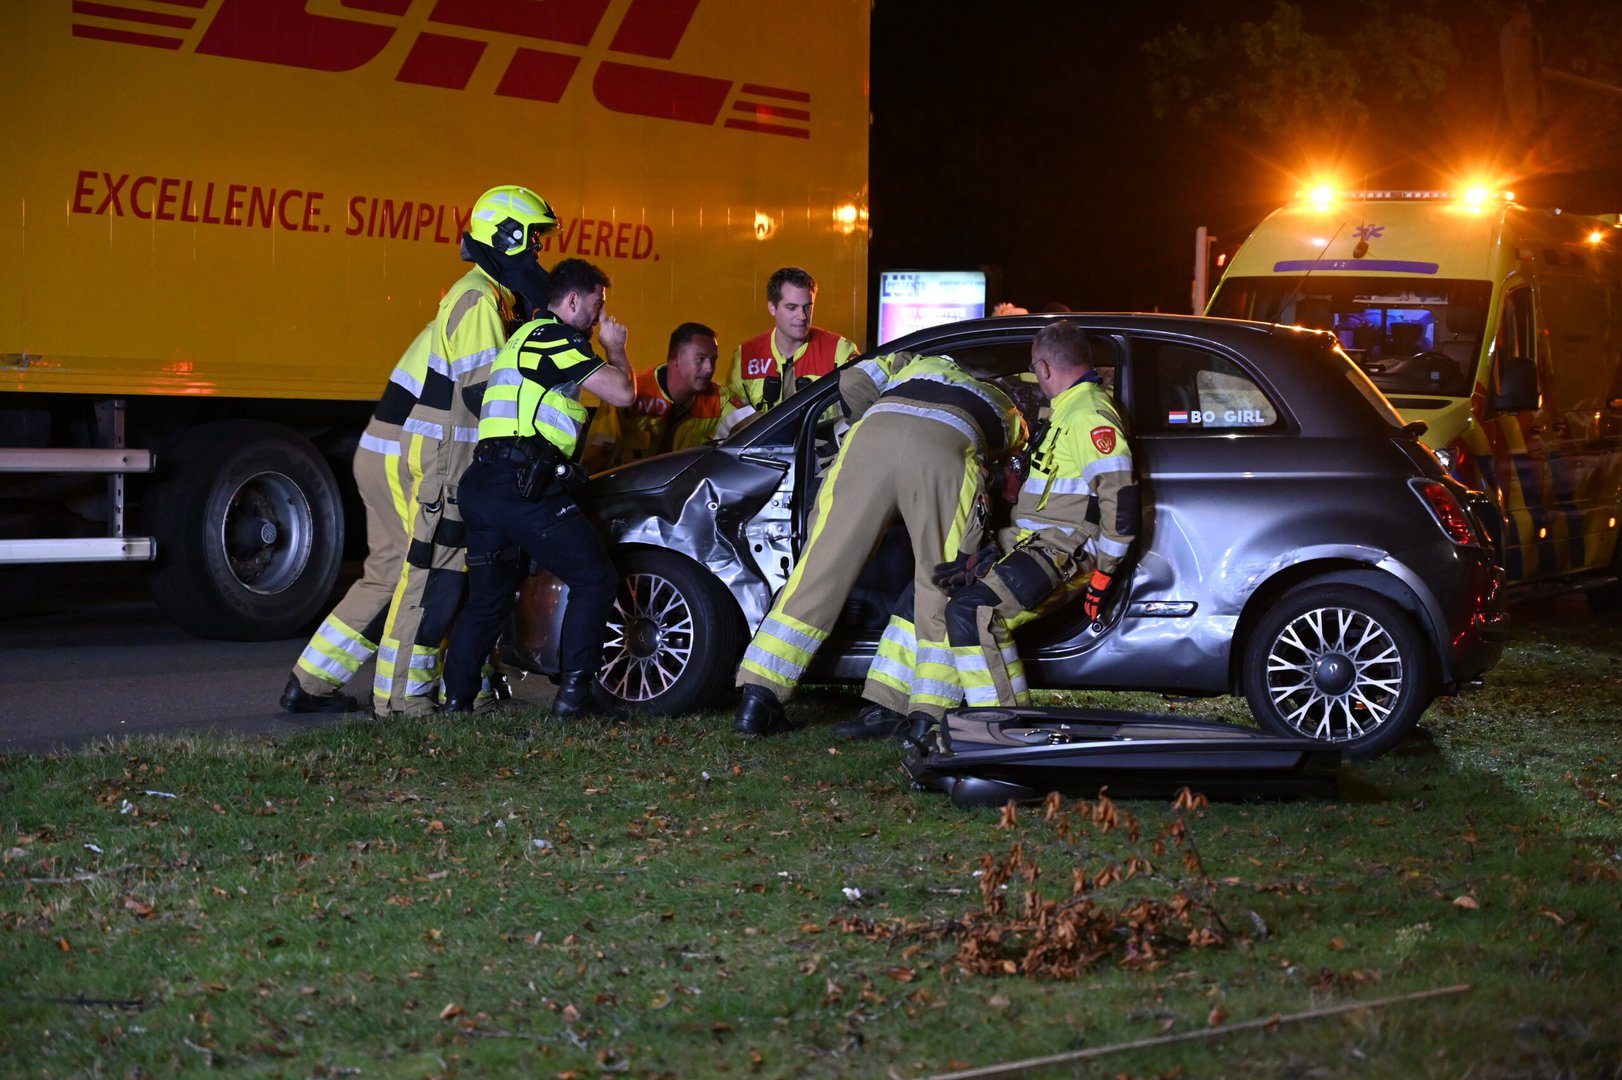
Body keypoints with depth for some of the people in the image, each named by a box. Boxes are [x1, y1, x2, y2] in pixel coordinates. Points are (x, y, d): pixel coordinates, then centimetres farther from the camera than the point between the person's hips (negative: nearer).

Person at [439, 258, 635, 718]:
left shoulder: (524, 339, 26)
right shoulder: (557, 338, -5)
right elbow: (622, 392, -7)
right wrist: (616, 349, 11)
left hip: (481, 484, 10)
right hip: (523, 486, -10)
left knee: (487, 600, 16)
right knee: (595, 578, -1)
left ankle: (456, 701, 13)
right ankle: (573, 691, -5)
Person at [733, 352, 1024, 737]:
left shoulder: (916, 364, 43)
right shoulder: (1006, 410, 41)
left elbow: (854, 380, 28)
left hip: (874, 432, 2)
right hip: (947, 447, -2)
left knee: (823, 566, 3)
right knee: (941, 584, 8)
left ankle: (757, 699, 2)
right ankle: (930, 715, -1)